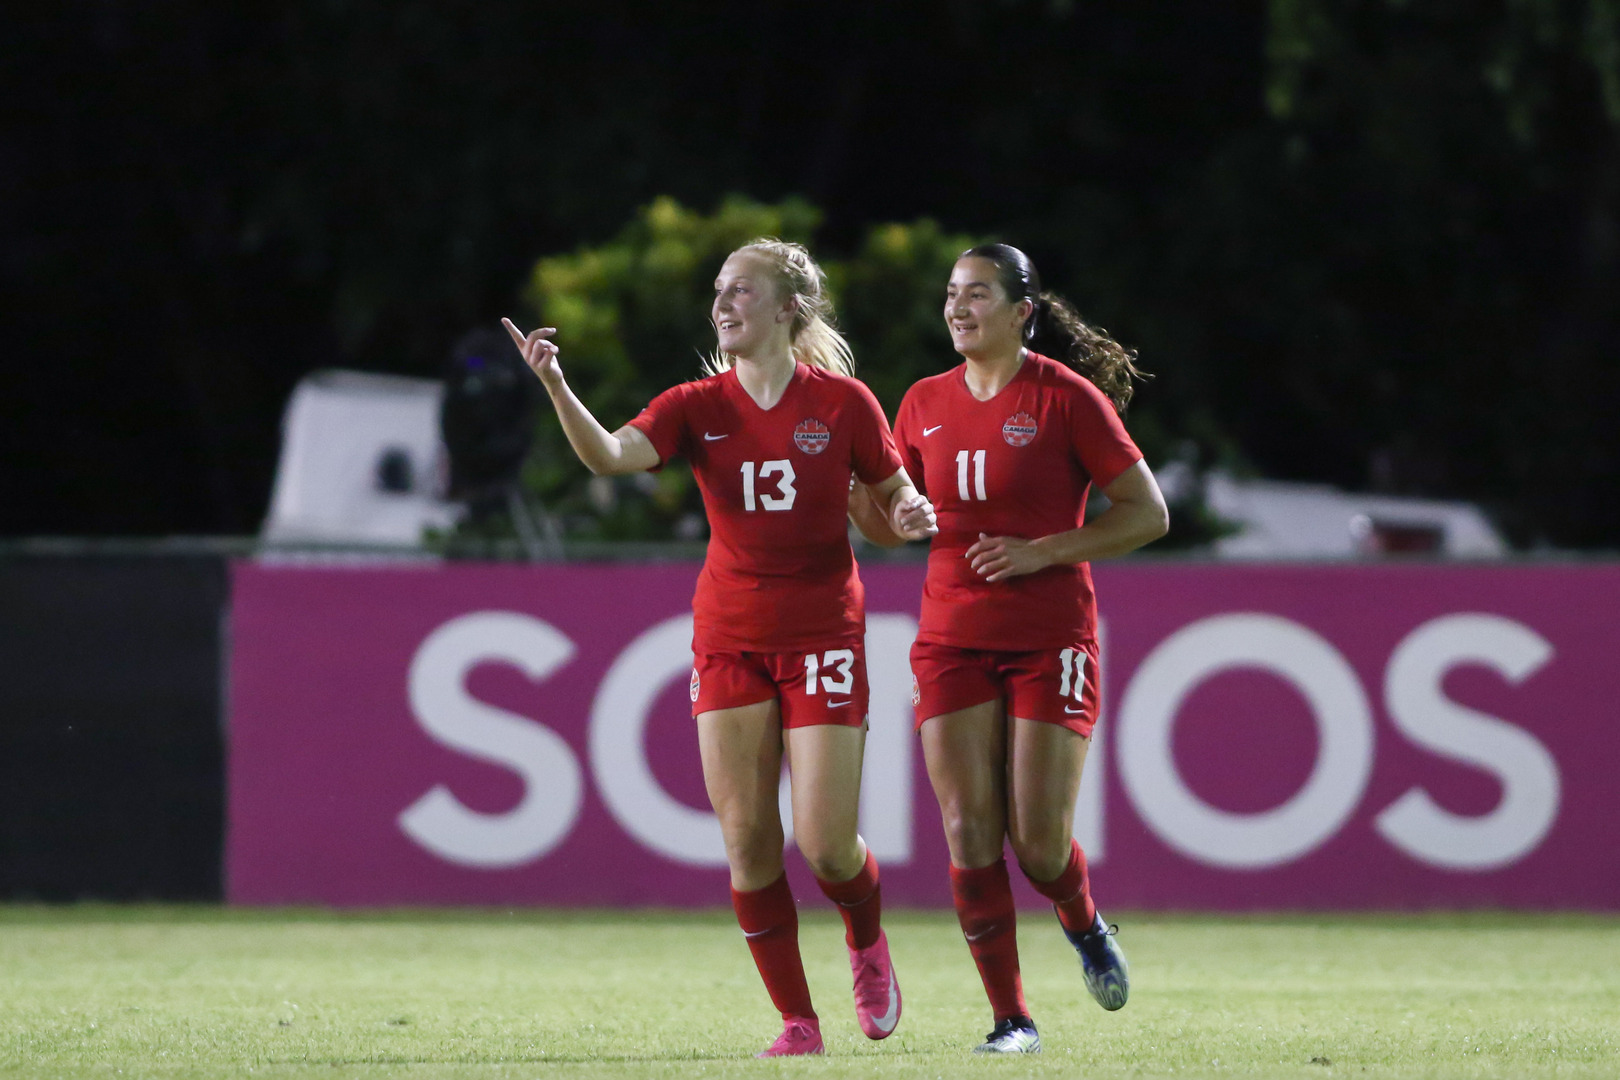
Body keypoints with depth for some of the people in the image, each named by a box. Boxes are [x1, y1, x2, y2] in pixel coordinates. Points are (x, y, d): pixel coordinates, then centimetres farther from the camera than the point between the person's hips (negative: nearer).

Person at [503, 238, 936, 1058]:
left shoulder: (843, 403, -4)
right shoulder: (698, 407, 0)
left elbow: (895, 499, 7)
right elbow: (609, 455, -18)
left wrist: (912, 518, -17)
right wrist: (555, 386, -34)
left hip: (822, 635, -2)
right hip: (728, 640, 2)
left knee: (825, 842, -7)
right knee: (746, 839, -2)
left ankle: (867, 941, 28)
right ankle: (797, 1021, 10)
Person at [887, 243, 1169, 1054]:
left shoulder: (1068, 398, -7)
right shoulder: (926, 404, 8)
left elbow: (1147, 513, -6)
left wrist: (1043, 551, -15)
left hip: (1049, 641, -4)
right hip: (951, 642, 4)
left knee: (1040, 840, -7)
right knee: (969, 833, -6)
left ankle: (1084, 927, 28)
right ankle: (1010, 1018, 3)